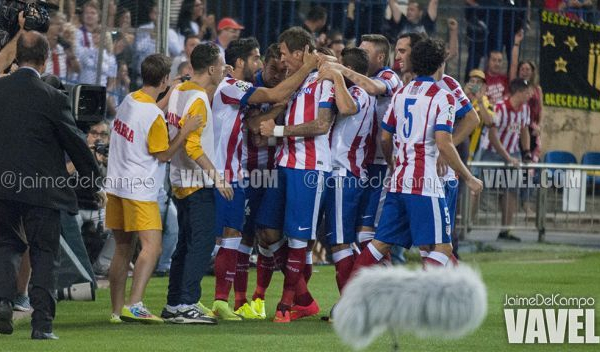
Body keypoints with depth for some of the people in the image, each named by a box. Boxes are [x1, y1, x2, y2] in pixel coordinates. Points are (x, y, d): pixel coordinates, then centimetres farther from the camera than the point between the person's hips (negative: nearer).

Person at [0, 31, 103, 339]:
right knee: (44, 254, 6)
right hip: (41, 190, -3)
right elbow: (75, 143, -3)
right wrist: (94, 183, 10)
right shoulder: (52, 98, -11)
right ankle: (42, 323, 2)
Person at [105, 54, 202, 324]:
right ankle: (134, 304, -26)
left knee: (122, 249, 12)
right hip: (140, 190, -9)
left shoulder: (129, 101, 5)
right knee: (152, 246, -12)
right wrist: (185, 131, -6)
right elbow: (163, 155, -9)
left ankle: (117, 311, 13)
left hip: (116, 186, 9)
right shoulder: (154, 116, -17)